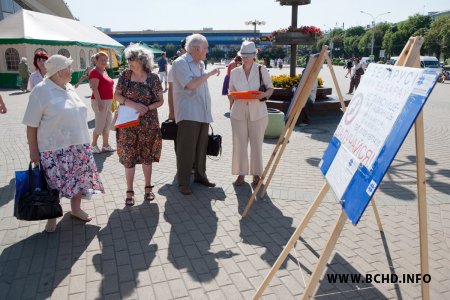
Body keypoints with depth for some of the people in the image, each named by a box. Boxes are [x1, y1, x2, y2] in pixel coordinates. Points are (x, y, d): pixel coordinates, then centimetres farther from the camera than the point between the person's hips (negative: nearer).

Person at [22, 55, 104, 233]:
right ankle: (52, 216, 26)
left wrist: (83, 141, 16)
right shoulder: (41, 91, -12)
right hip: (54, 149, -6)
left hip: (78, 145, 6)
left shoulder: (69, 88, 8)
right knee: (54, 184, 5)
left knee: (79, 178, 13)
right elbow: (31, 125, -11)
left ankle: (75, 208, 33)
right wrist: (33, 150, -11)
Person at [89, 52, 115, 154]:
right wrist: (99, 102, -27)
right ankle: (93, 145, 11)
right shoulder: (94, 72, -12)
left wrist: (111, 101, 20)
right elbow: (94, 88, -20)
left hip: (108, 101, 9)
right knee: (100, 125, -4)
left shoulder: (105, 71, 14)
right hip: (100, 101, -9)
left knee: (107, 124, 12)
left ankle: (106, 145, 20)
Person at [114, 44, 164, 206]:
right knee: (128, 157, 2)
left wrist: (148, 108, -18)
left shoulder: (153, 78, -4)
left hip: (148, 123, 0)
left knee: (147, 156, 10)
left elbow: (160, 100, 1)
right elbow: (117, 95, 0)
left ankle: (148, 187, 27)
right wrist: (133, 104, -16)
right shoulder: (125, 75, 0)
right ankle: (129, 191, 14)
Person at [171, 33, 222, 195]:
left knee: (201, 147, 14)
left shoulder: (200, 64, 18)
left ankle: (200, 175, 27)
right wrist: (209, 73, -13)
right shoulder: (180, 63, -8)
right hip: (188, 114, -8)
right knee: (186, 149, -6)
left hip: (203, 113, 8)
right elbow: (191, 84, -20)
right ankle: (183, 183, 2)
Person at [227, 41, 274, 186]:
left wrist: (264, 94, -16)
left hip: (257, 112, -1)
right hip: (238, 112, 2)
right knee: (239, 144, 1)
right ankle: (241, 173, 15)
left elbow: (270, 88, 3)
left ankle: (256, 173, 19)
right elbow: (230, 92, 15)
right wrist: (231, 96, -4)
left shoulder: (262, 70, 1)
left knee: (256, 144, 4)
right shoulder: (234, 72, 8)